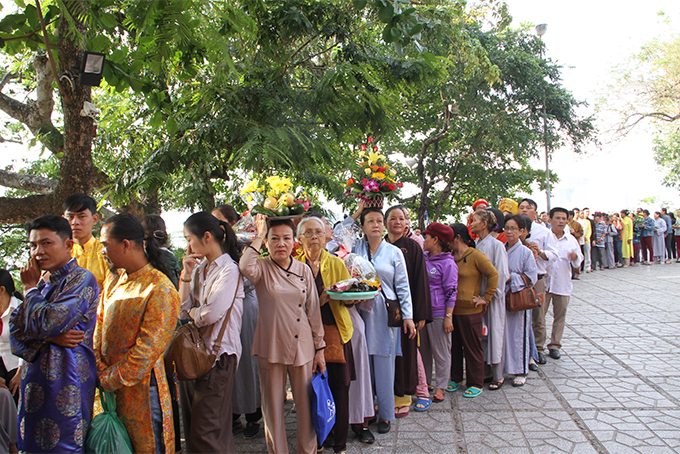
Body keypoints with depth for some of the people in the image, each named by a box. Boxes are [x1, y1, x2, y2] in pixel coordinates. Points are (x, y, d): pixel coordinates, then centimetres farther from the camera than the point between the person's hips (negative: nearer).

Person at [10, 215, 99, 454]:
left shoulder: (82, 279, -10)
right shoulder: (43, 282, 14)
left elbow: (46, 323, -20)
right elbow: (15, 334, 8)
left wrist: (30, 288, -3)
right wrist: (51, 337, -12)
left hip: (66, 388, -7)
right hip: (35, 386, 7)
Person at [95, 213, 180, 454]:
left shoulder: (160, 290, -18)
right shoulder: (113, 280, 6)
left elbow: (147, 350, -18)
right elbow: (100, 324, 8)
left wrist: (107, 379, -13)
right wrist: (100, 369, -4)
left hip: (140, 387, -6)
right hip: (108, 388, 7)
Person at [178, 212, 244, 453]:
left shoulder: (230, 270, -13)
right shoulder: (199, 270, 12)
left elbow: (210, 314, -21)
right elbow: (183, 311, 7)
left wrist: (193, 311, 0)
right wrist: (186, 274, 1)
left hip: (219, 354, -8)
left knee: (203, 434, -5)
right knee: (218, 429, 17)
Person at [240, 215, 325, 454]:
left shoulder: (303, 269, 3)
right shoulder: (262, 268, -3)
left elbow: (314, 311, 6)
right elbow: (245, 266, -29)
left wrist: (319, 348, 5)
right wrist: (259, 235, -16)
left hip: (303, 347, 2)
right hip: (271, 348, -2)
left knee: (306, 404, 10)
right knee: (273, 406, 10)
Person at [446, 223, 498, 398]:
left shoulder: (475, 255, -10)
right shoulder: (450, 256, 8)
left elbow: (493, 275, -10)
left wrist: (486, 298, -11)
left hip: (470, 310, -6)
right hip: (451, 310, 6)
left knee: (472, 348, 5)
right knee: (454, 346, 14)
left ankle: (476, 384, 17)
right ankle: (456, 378, 29)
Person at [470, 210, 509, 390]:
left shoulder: (496, 245, -11)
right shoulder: (475, 245, 6)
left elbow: (501, 273, -12)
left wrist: (492, 295, -13)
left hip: (492, 297, -6)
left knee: (494, 333, 2)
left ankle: (498, 376, 13)